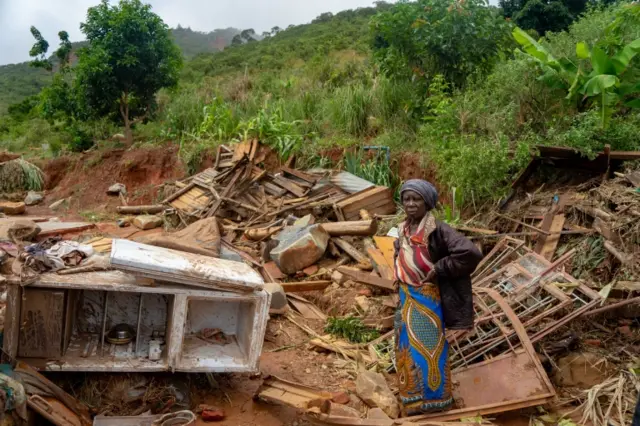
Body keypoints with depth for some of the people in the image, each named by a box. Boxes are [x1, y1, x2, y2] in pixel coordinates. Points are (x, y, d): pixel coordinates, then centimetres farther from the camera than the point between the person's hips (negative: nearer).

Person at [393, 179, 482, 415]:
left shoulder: (437, 229, -20)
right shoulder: (403, 230, 2)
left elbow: (471, 252, -29)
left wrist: (439, 268, -23)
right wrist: (401, 296, 15)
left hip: (427, 298, -7)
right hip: (406, 297, 7)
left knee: (428, 344, 7)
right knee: (408, 344, 17)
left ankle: (435, 396, 26)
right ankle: (413, 394, 36)